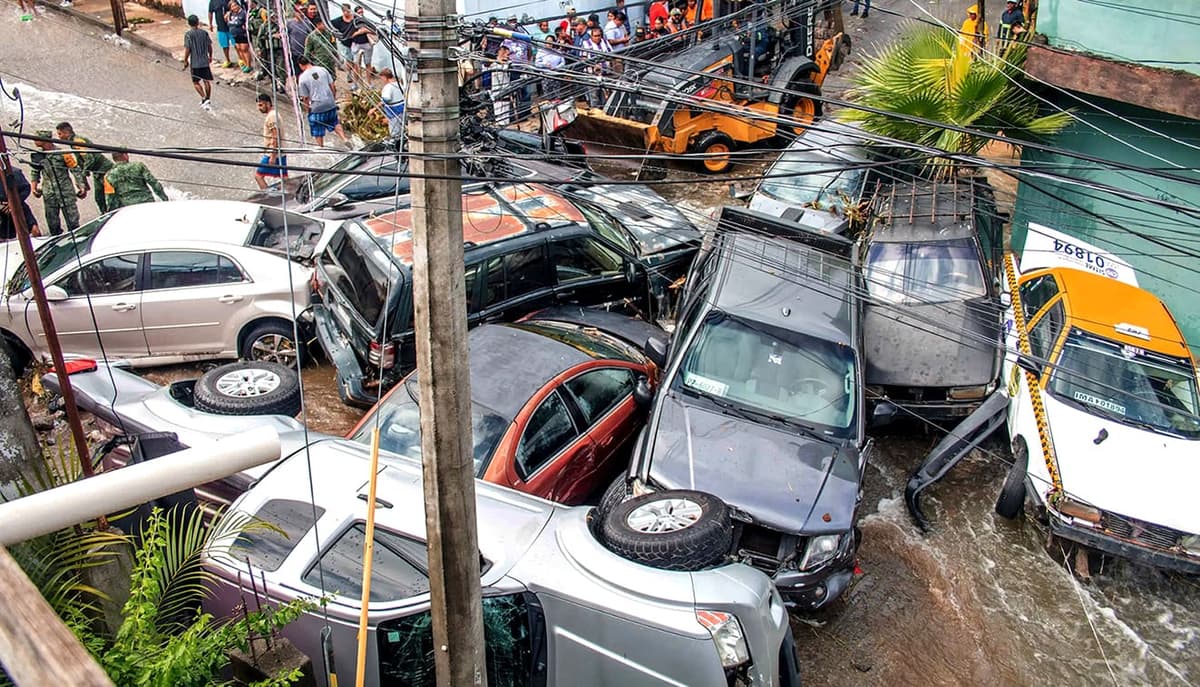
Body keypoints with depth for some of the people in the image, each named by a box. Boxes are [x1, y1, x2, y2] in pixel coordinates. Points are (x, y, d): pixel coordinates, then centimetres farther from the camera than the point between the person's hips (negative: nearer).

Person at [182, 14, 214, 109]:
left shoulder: (188, 34, -10)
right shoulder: (204, 32, 0)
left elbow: (187, 49, -12)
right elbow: (210, 46, 6)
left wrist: (185, 61, -1)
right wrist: (210, 56, 22)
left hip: (195, 63, -3)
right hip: (205, 61, 3)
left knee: (196, 82, 8)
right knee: (207, 81, 12)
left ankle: (204, 98, -6)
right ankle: (208, 100, 17)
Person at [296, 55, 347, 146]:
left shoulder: (302, 78, -10)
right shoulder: (322, 70, 0)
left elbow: (305, 98, -6)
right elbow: (333, 87, 4)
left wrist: (307, 109, 10)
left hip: (316, 108, -4)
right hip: (330, 104, 4)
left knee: (318, 132, 11)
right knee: (335, 123, 25)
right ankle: (345, 139, 14)